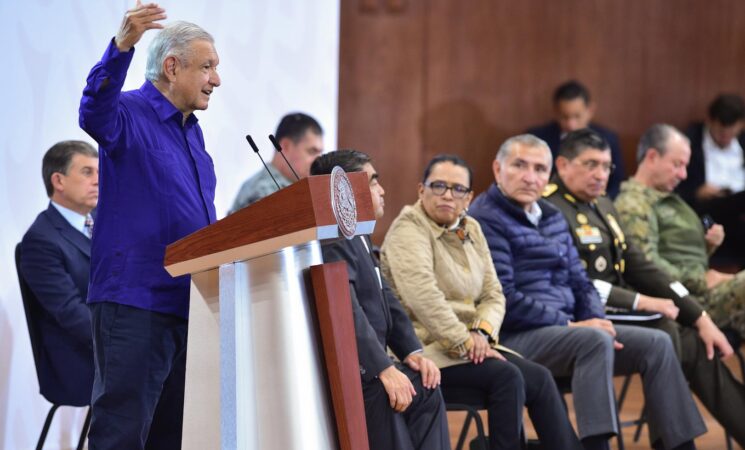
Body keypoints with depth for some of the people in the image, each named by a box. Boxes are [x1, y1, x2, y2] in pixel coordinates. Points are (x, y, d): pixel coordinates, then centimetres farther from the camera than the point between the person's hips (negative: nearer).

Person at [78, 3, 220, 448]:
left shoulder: (193, 131, 19)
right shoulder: (130, 114, -7)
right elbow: (96, 113, -32)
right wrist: (121, 47, -47)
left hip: (189, 305, 9)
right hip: (135, 302, -8)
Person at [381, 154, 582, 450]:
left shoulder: (471, 230, 15)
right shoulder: (408, 229, -8)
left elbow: (493, 295, 13)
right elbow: (424, 298, -21)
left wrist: (482, 332, -8)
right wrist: (466, 343, -21)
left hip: (467, 345, 7)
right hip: (426, 349, -7)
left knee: (538, 378, -14)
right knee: (506, 377, -27)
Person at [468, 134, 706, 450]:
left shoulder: (552, 218, 18)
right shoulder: (485, 219, -10)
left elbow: (580, 282, 21)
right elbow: (503, 300, -18)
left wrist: (596, 321, -1)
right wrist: (570, 325, -16)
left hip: (560, 330, 9)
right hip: (513, 339, -9)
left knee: (656, 343, -3)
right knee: (594, 341, -34)